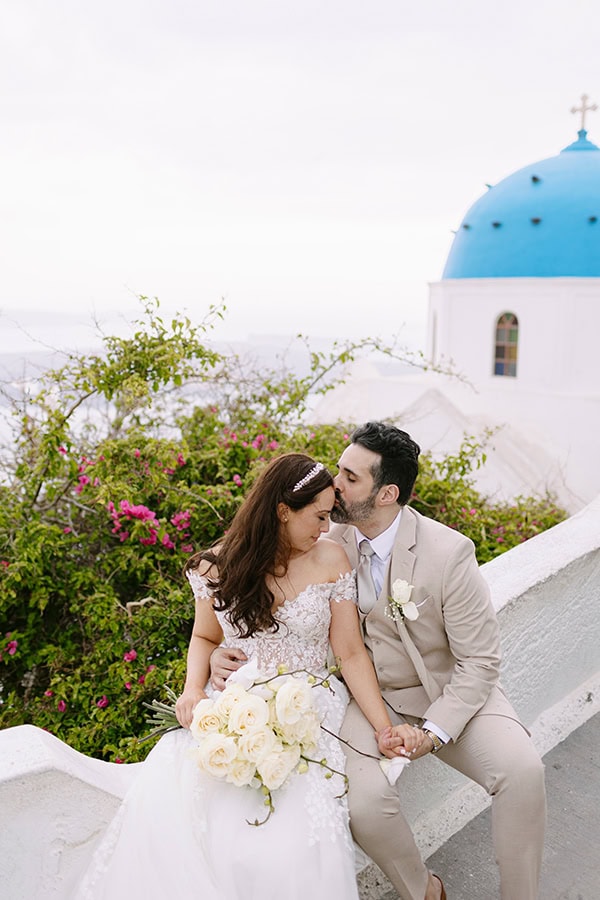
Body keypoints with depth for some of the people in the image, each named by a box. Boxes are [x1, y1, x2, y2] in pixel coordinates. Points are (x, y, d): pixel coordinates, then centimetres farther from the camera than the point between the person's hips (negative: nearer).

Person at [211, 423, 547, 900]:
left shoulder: (448, 552, -18)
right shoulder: (328, 544, -8)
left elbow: (479, 660, -12)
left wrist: (434, 733, -23)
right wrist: (224, 652, -16)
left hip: (450, 692, -1)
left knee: (522, 770, -26)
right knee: (365, 801, -25)